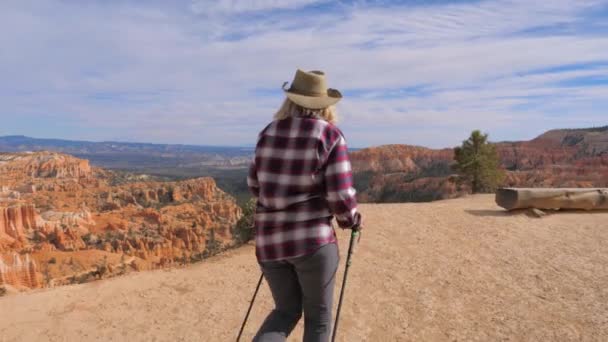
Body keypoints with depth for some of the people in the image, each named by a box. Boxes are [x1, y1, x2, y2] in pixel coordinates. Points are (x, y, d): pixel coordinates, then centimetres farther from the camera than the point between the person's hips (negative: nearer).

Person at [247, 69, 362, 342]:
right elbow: (341, 196, -12)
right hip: (312, 238, -4)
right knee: (318, 317, 16)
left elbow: (254, 185, 12)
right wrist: (352, 220, 8)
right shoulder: (330, 136, -7)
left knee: (286, 311, 23)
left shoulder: (269, 133, 5)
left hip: (270, 239, 5)